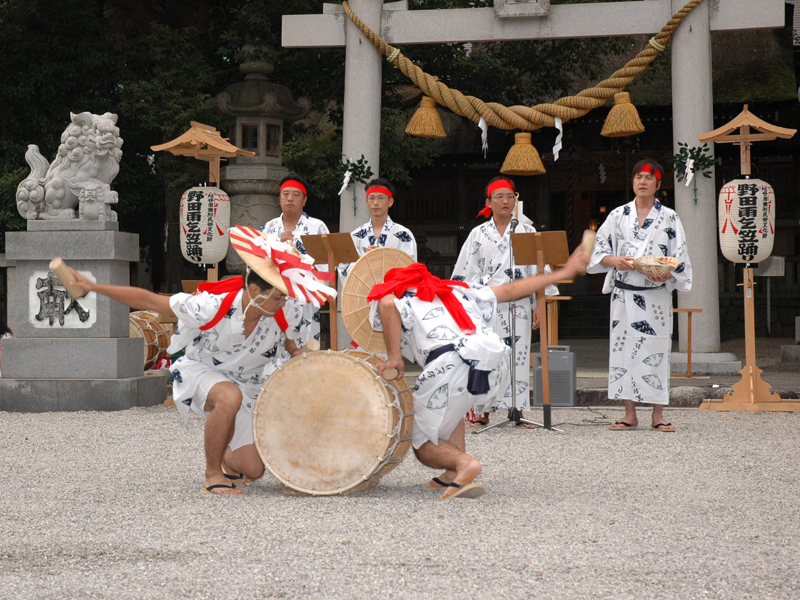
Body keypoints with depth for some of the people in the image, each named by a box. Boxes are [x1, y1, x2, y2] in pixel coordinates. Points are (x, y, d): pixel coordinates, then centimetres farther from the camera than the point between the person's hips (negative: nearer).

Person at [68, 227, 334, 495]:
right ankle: (212, 474, -21)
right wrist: (93, 287, -28)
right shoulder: (211, 308, -33)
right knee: (230, 397, -41)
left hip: (246, 382, 4)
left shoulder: (281, 316, -21)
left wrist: (295, 352, -16)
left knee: (253, 470, -4)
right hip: (201, 372, -4)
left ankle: (226, 458, 35)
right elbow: (148, 301, -26)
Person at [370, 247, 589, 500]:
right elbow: (511, 290, 41)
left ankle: (464, 463, -19)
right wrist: (562, 274, 51)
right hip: (496, 359, 6)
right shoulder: (455, 292, 37)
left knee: (424, 446, 10)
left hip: (450, 363, -6)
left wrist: (395, 358, -2)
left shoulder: (399, 296, 22)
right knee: (452, 403, 37)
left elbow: (387, 304, -4)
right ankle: (455, 472, 21)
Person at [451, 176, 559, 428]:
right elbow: (466, 273, 9)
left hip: (518, 304, 0)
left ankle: (518, 410, 0)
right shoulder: (479, 234, 10)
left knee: (518, 356, -4)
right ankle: (482, 412, 4)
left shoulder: (527, 231, 9)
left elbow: (539, 270, 7)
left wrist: (539, 304, 0)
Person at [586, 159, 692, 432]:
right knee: (623, 348, -1)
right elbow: (598, 251, 8)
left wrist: (667, 274, -16)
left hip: (656, 295, -1)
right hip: (624, 293, 1)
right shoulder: (618, 216, 9)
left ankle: (658, 414, 3)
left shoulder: (669, 218, 6)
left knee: (656, 349, -3)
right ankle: (630, 414, 6)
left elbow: (680, 257, 3)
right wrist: (615, 261, -13)